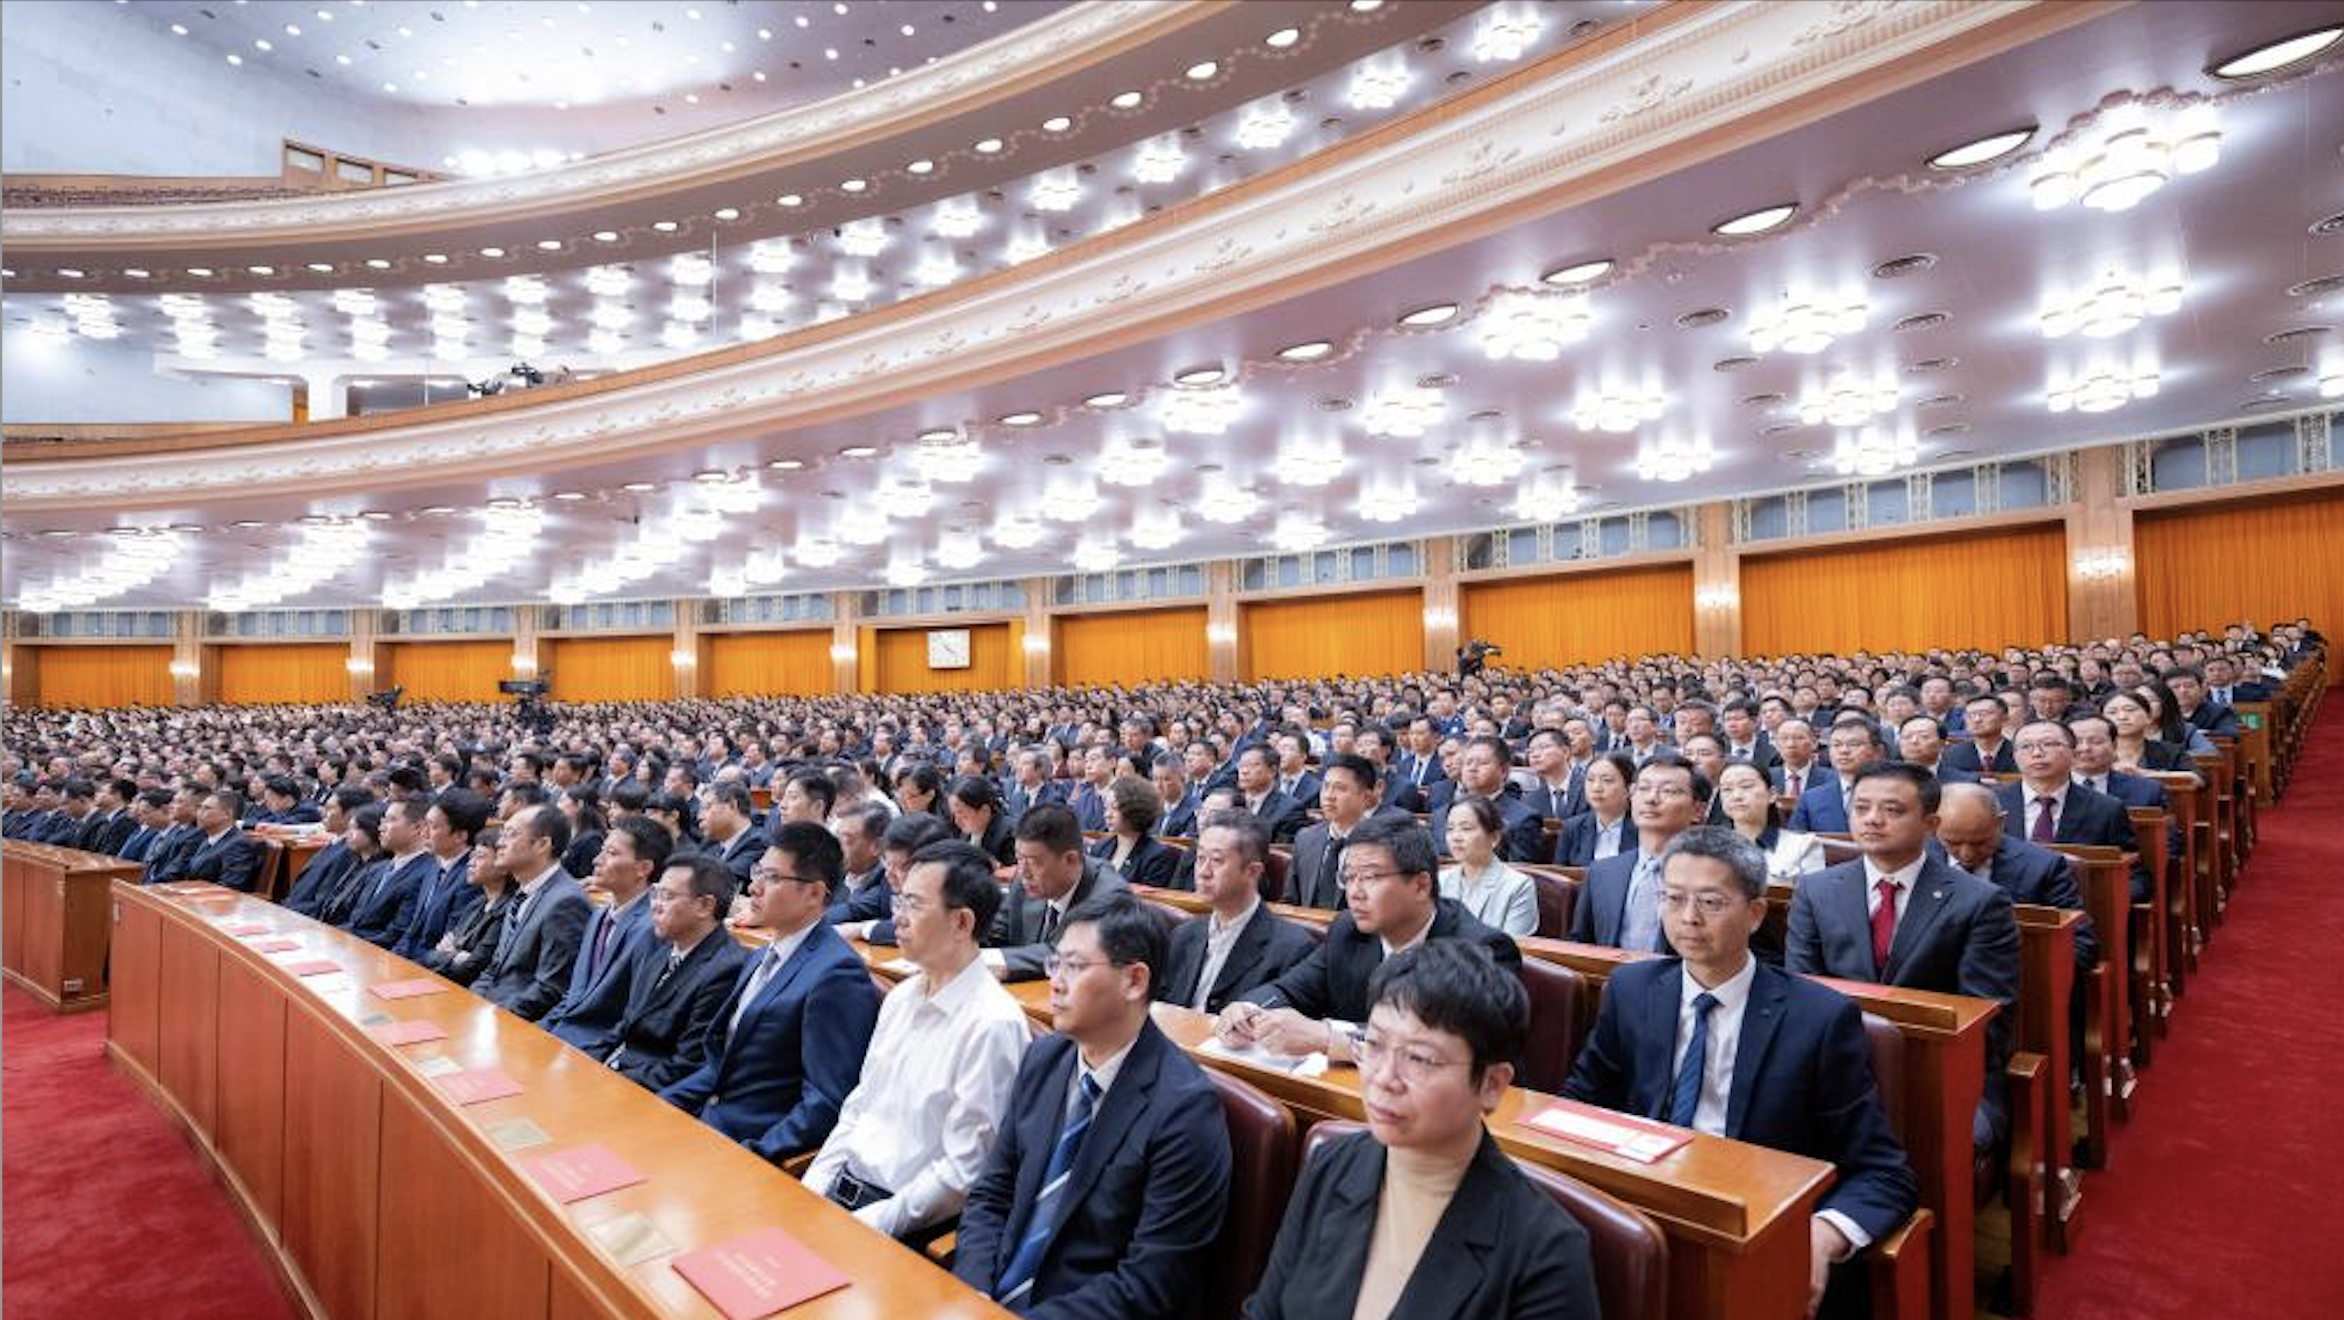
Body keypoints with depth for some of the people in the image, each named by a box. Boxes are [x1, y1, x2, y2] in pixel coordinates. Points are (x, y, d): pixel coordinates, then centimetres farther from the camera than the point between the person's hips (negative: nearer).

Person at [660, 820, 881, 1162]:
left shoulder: (837, 975, -20)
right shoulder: (762, 959, 13)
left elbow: (827, 1104, -21)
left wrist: (753, 1156, -23)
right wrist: (661, 1104, 5)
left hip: (753, 1140, -8)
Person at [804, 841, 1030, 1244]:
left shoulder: (992, 1024, -19)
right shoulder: (901, 997, 7)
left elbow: (964, 1171, -17)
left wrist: (871, 1224, -16)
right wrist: (809, 1192, 3)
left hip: (906, 1224, -7)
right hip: (840, 1189, 7)